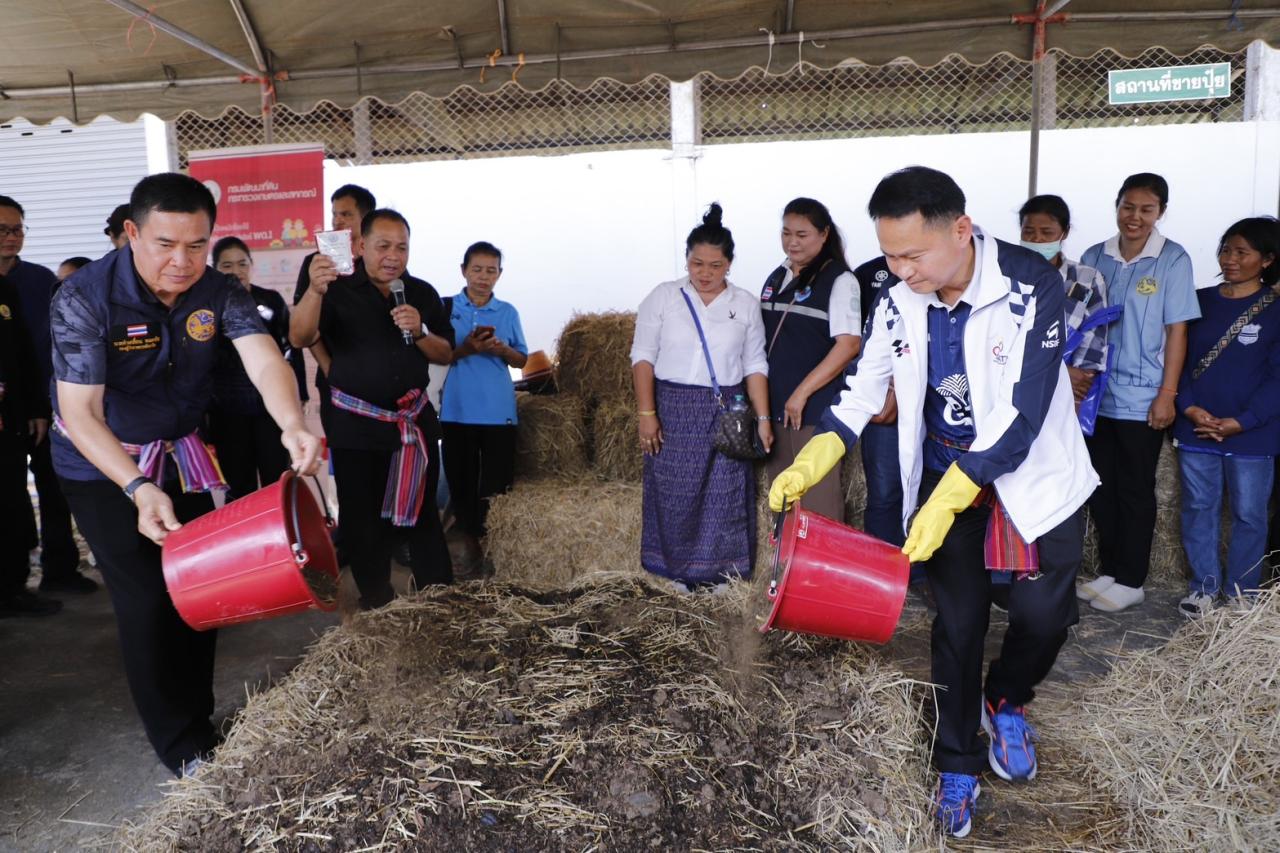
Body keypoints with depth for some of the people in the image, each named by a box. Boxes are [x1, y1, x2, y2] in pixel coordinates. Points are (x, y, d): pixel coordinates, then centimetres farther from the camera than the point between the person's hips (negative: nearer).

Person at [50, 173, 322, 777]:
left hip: (181, 455, 4)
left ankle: (199, 721, 30)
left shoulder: (218, 292, -14)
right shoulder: (84, 299, -24)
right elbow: (81, 413, -29)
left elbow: (264, 360, -30)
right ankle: (184, 750, 12)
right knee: (148, 601, -5)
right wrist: (139, 489, -44)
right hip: (102, 466, -4)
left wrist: (292, 426, -51)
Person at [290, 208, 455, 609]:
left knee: (423, 512, 7)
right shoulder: (339, 290, -5)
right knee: (364, 519, 6)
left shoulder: (422, 293, 6)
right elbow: (299, 339, -19)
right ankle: (376, 603, 22)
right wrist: (315, 290, -38)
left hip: (415, 420, 2)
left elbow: (446, 354, 8)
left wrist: (419, 332, -13)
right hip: (357, 425, -2)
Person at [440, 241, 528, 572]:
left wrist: (502, 350, -12)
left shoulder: (508, 312, 6)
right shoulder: (447, 307, 3)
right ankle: (470, 539, 19)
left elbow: (522, 360, 10)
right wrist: (465, 348, -16)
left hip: (499, 409, 0)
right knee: (461, 477, 6)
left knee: (497, 480, 0)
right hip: (458, 408, 0)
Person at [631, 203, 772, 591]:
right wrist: (647, 414, -8)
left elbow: (755, 366, 6)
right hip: (673, 410, -1)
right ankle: (679, 570, 18)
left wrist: (763, 418, 0)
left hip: (727, 412, 1)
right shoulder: (663, 297, 1)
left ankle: (719, 570, 17)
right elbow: (643, 357, -1)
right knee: (674, 492, 3)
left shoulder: (746, 304, 5)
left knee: (724, 493, 3)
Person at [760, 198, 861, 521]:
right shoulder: (776, 278, 14)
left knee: (819, 505, -4)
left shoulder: (839, 279, -7)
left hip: (817, 409, -7)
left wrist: (802, 392, -16)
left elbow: (849, 345, -15)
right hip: (775, 406, 7)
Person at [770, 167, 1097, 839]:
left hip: (1035, 472, -2)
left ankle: (1006, 701, 31)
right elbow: (863, 393, 0)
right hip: (945, 474, 2)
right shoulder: (899, 303, -11)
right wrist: (806, 467, -14)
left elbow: (1021, 415, -26)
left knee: (1043, 613, -3)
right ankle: (957, 766, 22)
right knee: (957, 620, 4)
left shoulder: (1032, 286, -23)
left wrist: (945, 504, -31)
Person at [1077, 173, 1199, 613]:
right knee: (1101, 488, 12)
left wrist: (1167, 395, -10)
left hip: (1142, 398, -3)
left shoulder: (1173, 260, -5)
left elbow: (1176, 331, -6)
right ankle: (1108, 570, 26)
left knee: (1135, 492, 6)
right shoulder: (1094, 257, 4)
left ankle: (1130, 580, 18)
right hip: (1096, 394, 4)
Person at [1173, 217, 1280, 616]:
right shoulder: (1199, 302, 5)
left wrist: (1241, 422, -15)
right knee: (1198, 508, 10)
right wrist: (1190, 408, -10)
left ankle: (1241, 592, 21)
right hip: (1195, 430, 2)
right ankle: (1204, 586, 23)